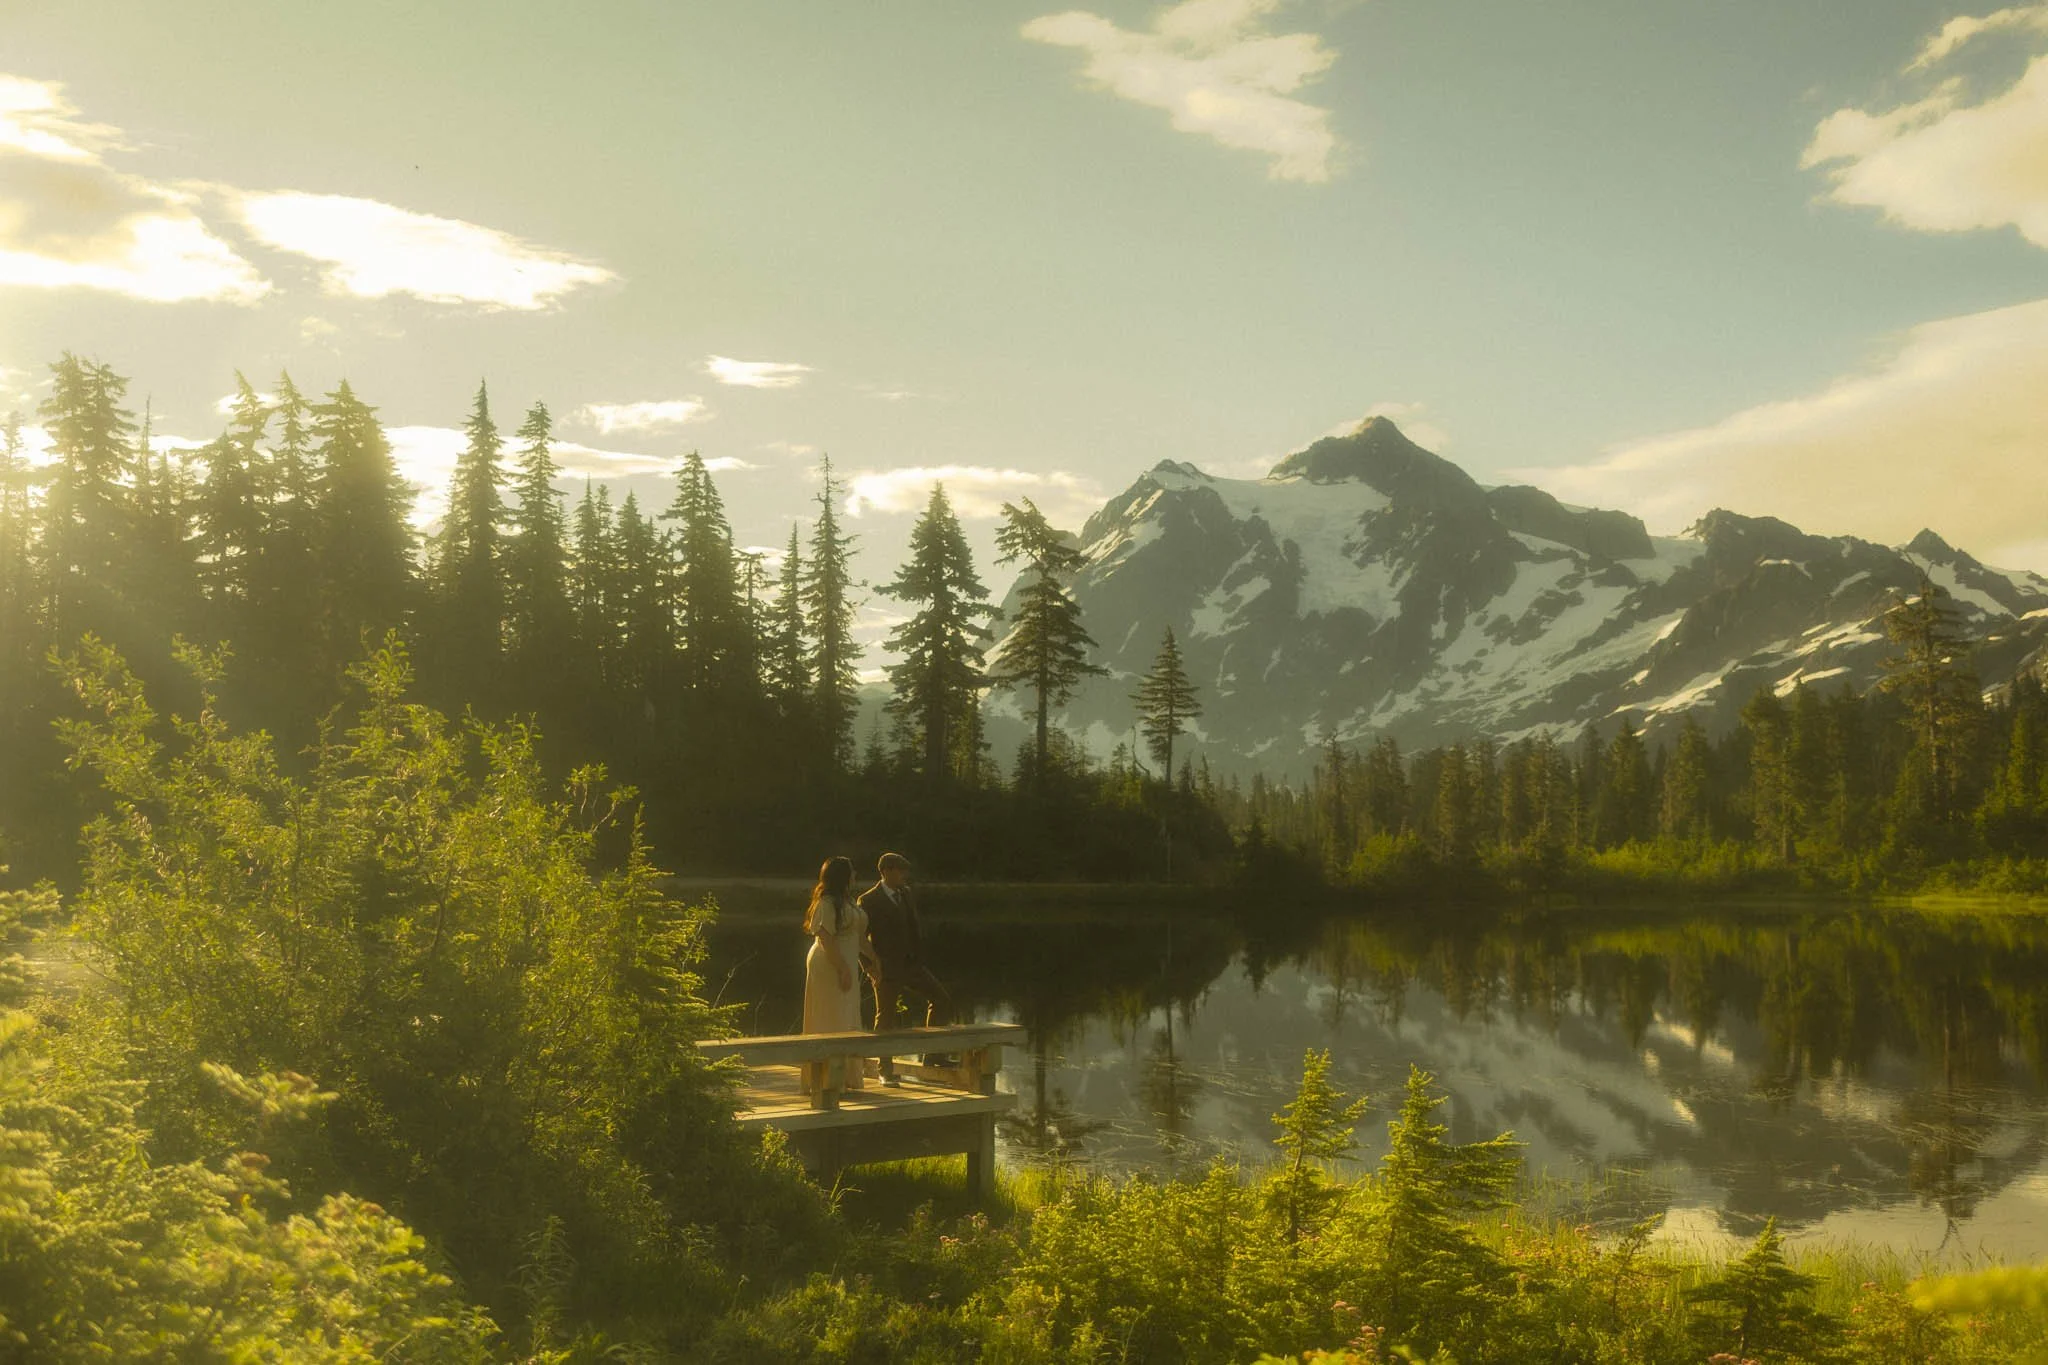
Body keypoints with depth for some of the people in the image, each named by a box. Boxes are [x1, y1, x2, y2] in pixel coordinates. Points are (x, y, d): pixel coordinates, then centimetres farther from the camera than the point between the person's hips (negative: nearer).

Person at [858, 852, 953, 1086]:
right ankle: (886, 1071, 13)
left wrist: (920, 956, 12)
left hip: (912, 964, 6)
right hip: (887, 969, -6)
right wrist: (872, 967, -14)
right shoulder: (869, 901, -11)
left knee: (942, 999, 0)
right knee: (886, 1018, 1)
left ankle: (933, 1053, 10)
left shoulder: (908, 894, 9)